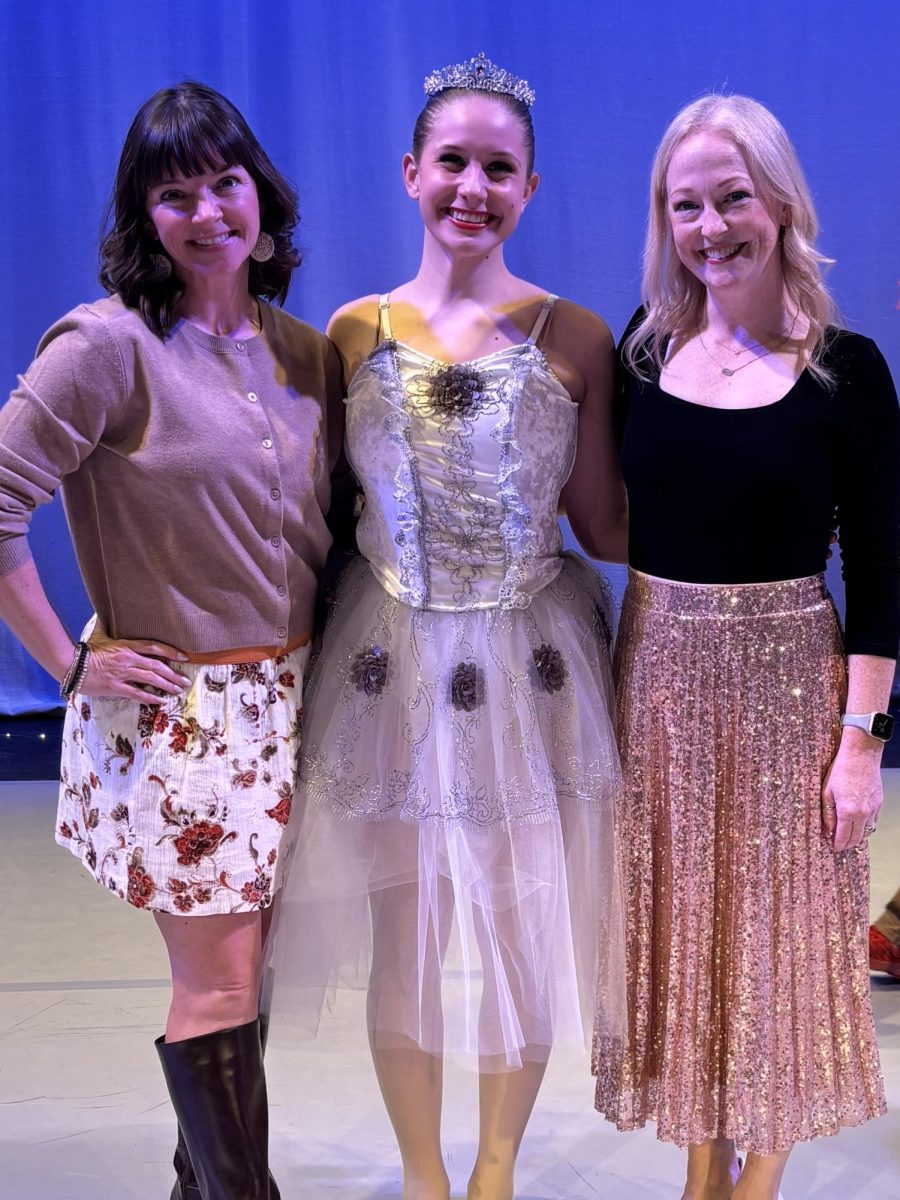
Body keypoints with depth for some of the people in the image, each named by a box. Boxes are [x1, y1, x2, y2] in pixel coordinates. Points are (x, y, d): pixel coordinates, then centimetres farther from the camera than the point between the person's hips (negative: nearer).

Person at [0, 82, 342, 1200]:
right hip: (172, 711, -6)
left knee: (238, 964, 15)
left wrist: (326, 663, 6)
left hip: (285, 702, 6)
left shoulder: (305, 352, 7)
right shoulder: (110, 343, -12)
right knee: (219, 981, 0)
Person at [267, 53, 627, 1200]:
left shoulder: (575, 338, -4)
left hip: (531, 668, 0)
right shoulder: (354, 332, 0)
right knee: (405, 944, 11)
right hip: (394, 665, 1)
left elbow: (606, 527, -1)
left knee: (524, 940, 11)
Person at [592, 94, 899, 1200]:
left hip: (786, 677, -3)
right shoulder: (647, 343, 2)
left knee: (777, 933, 8)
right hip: (657, 667, 3)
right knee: (678, 928, 13)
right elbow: (610, 513, 8)